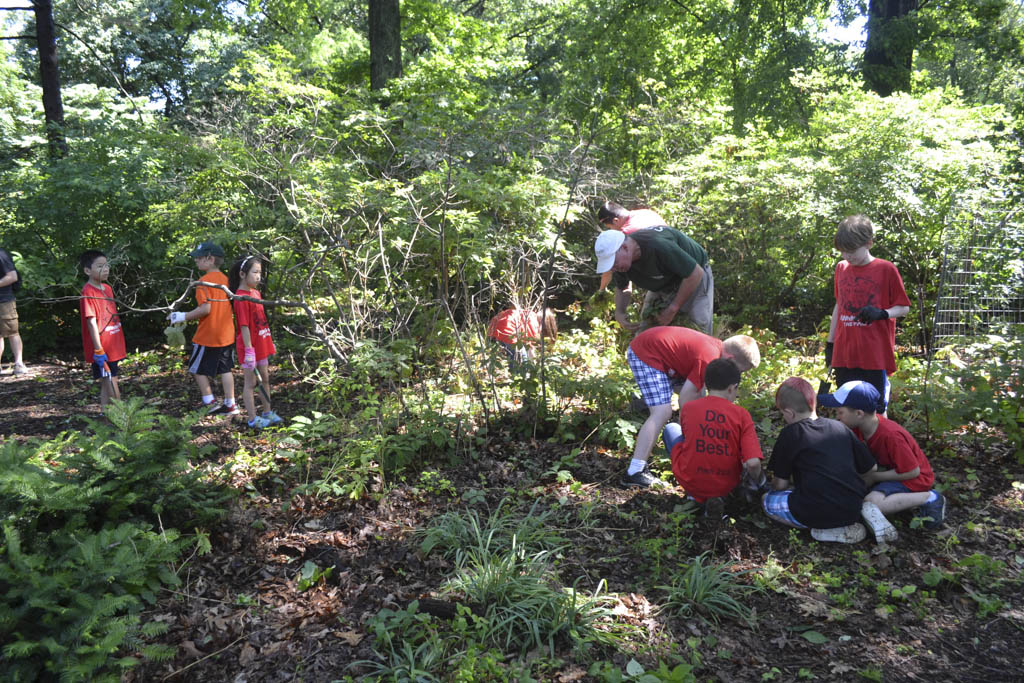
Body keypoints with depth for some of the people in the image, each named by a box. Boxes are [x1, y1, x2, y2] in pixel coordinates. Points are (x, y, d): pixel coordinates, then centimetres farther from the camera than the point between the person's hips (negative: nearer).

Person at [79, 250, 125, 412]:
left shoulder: (107, 288, 11)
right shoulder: (88, 292, -14)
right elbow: (91, 322, -18)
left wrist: (118, 345, 19)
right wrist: (98, 349, -21)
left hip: (113, 348, 8)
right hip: (101, 351, -8)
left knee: (107, 385, 16)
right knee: (112, 387, -4)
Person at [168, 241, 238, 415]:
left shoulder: (204, 281, -16)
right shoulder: (225, 279, 7)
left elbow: (205, 309, -24)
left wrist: (184, 317, -12)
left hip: (207, 336, -7)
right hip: (227, 334, 7)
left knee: (198, 369, 8)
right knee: (225, 369, 14)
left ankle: (210, 404, 5)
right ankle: (230, 404, 16)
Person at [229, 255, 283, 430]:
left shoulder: (256, 292, 7)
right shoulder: (241, 297, -19)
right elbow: (244, 326, -21)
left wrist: (270, 342, 18)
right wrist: (249, 351, -22)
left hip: (261, 344, 9)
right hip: (249, 345, -9)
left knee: (265, 378, 17)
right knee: (251, 382, 3)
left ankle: (267, 412, 31)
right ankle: (253, 419, 13)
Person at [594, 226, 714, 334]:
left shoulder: (659, 246, -41)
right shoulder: (620, 260, -18)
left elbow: (696, 273, -33)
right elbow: (622, 287, 4)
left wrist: (672, 309, -28)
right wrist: (619, 312, -17)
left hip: (693, 280, -6)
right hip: (664, 285, 6)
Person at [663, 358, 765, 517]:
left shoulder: (687, 408, -9)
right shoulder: (741, 414, -13)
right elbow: (753, 463, -19)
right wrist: (756, 480, 2)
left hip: (689, 480, -2)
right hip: (726, 486, 3)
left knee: (671, 428, 20)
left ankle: (696, 495, 10)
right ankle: (718, 497, 16)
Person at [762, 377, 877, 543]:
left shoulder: (790, 434, -5)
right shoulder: (839, 427, 8)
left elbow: (780, 484, -1)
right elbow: (871, 468, 13)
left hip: (818, 513, -7)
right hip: (854, 509, 7)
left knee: (767, 500, 14)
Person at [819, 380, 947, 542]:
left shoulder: (891, 435, -31)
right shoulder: (858, 427, -7)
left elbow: (913, 471, -25)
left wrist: (873, 477, -21)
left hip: (914, 478, -9)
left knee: (871, 502, -32)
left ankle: (930, 498, -15)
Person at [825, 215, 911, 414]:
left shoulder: (886, 269, -5)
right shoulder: (841, 268, 9)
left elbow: (904, 308, 1)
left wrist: (881, 313, -20)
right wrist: (830, 343, 18)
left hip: (875, 355, -4)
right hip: (844, 354, 4)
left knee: (876, 411, 3)